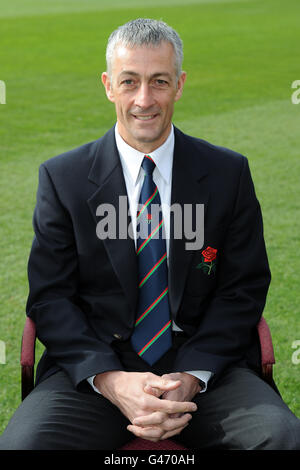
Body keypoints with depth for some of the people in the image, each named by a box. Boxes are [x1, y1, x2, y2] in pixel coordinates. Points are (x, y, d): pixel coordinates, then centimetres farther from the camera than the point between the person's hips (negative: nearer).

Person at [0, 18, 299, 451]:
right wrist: (109, 379, -16)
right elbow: (50, 297, 0)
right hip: (94, 365, 0)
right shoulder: (63, 178, 3)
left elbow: (244, 288, 3)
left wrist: (191, 376, -12)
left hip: (204, 365, 1)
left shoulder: (229, 173, 4)